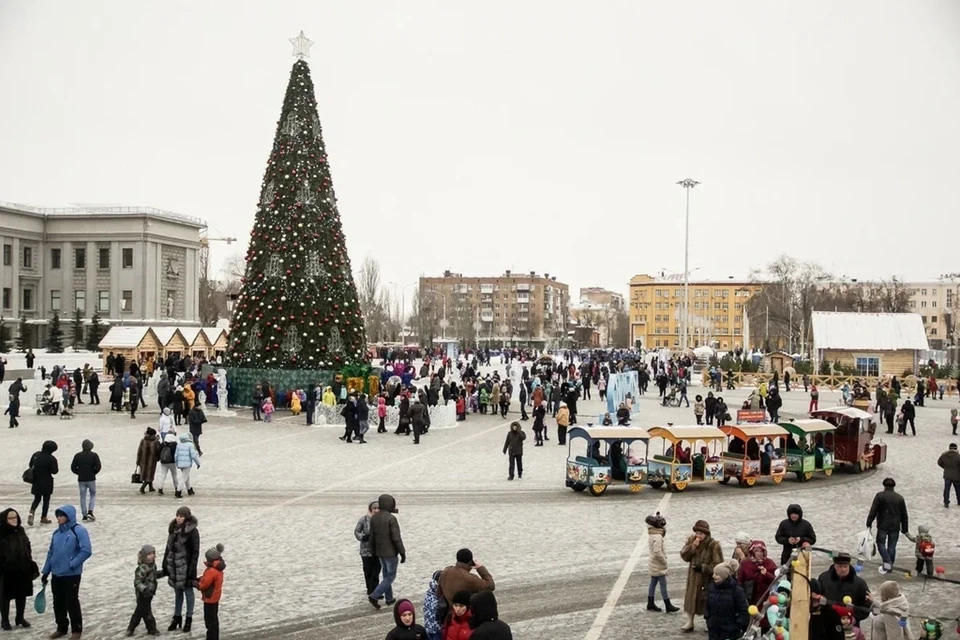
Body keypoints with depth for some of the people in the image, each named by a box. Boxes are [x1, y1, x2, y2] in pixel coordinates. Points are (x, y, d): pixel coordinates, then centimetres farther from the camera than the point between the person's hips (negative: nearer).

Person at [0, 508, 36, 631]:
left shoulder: (20, 531, 6)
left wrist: (30, 564, 12)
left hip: (22, 568, 6)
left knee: (22, 594, 14)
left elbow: (27, 548, 13)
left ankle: (20, 618, 29)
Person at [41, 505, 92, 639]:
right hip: (56, 574, 6)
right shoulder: (56, 533, 8)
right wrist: (46, 571, 13)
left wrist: (72, 564, -17)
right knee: (58, 603, 13)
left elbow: (86, 551, -18)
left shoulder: (79, 531, -13)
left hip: (72, 574, -6)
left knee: (72, 602, 1)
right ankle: (61, 628, 27)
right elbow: (51, 552, 14)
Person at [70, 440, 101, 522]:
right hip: (91, 479, -2)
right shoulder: (94, 455, -7)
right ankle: (90, 511, -5)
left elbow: (73, 467, 0)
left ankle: (85, 515, 8)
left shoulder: (78, 455, 0)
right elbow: (98, 467, -13)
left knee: (83, 497, 8)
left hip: (81, 479, 2)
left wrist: (79, 473, 13)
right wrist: (93, 473, 5)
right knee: (93, 495, 13)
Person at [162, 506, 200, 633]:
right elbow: (168, 547, 11)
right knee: (177, 592, 17)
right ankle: (177, 617, 28)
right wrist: (165, 565, 10)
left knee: (188, 591, 7)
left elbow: (195, 551, -14)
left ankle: (189, 619, 19)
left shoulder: (192, 531, -15)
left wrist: (192, 570, -17)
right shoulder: (173, 529, 3)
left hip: (186, 566, -6)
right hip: (174, 565, 6)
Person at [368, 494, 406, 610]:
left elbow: (371, 537, 9)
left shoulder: (374, 518, 2)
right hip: (390, 552, -7)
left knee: (386, 574, 18)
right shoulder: (391, 518, -21)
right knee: (391, 575, 3)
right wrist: (403, 553, -12)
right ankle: (374, 596, -7)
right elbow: (396, 538, -20)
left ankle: (389, 598, 24)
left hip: (380, 552, 7)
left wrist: (373, 550, 21)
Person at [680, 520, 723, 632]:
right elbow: (684, 556, -7)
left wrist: (703, 567, -21)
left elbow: (717, 564, -16)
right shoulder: (691, 540, -2)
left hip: (708, 578, -4)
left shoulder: (714, 545, -17)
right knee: (691, 598, 11)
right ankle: (689, 622, 25)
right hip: (693, 577, 4)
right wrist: (692, 546, -22)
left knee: (708, 601, 6)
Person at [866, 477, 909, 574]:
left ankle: (887, 562, -11)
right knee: (892, 546, 9)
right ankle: (889, 567, 14)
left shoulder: (880, 496, -6)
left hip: (883, 526, -3)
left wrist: (869, 523, -5)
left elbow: (873, 511, -11)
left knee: (881, 543, 8)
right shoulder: (900, 498, 7)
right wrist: (905, 529, 16)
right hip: (895, 527, 3)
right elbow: (904, 515, 11)